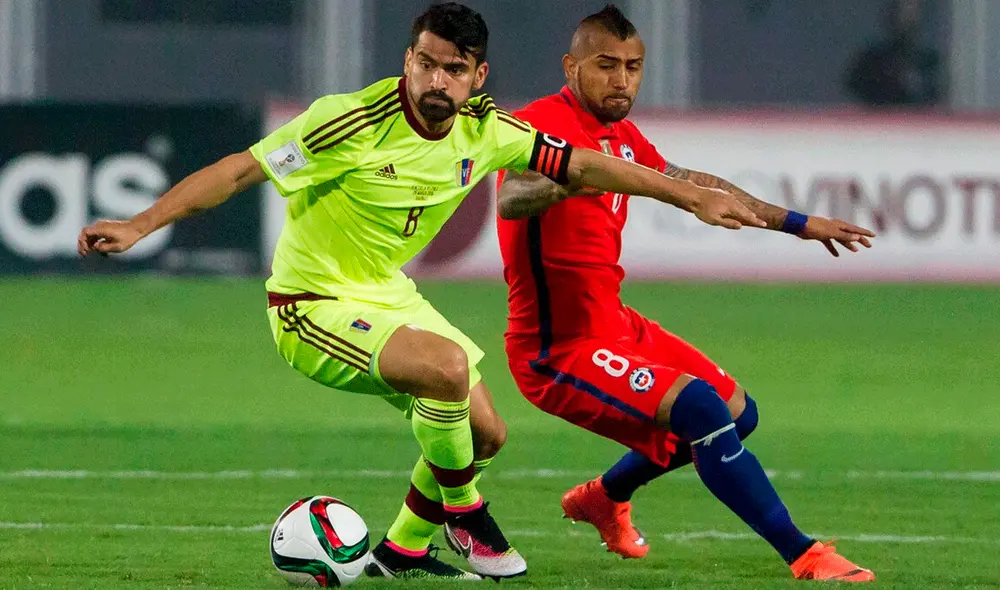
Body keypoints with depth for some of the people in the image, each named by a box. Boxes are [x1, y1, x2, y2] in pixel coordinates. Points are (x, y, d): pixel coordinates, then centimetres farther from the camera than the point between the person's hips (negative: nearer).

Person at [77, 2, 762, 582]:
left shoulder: (485, 130, -7)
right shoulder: (354, 122, -26)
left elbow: (581, 165, 5)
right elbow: (240, 170, -24)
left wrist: (693, 195, 6)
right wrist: (139, 226, -31)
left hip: (389, 296, 8)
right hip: (313, 307, -8)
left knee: (485, 433, 9)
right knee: (446, 364, -30)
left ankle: (401, 552, 31)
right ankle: (463, 513, -6)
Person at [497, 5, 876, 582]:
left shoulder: (621, 136, 10)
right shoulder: (543, 123, -17)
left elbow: (694, 184, 26)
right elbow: (510, 200, -38)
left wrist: (796, 223, 31)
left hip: (615, 325, 10)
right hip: (560, 350, -10)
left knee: (739, 412, 21)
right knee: (700, 405, -26)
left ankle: (604, 497, 37)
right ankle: (804, 557, -25)